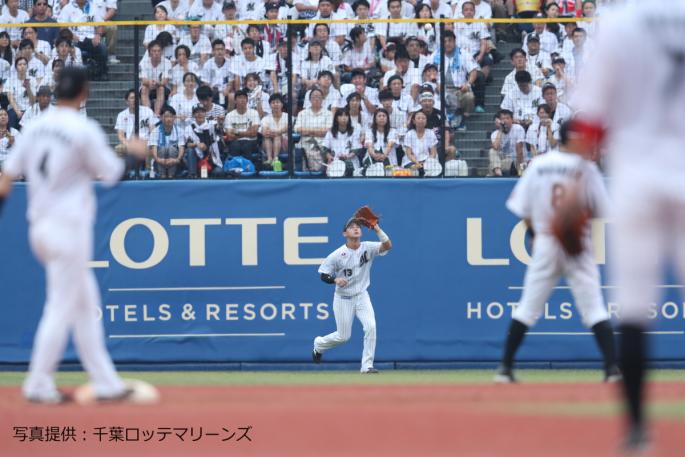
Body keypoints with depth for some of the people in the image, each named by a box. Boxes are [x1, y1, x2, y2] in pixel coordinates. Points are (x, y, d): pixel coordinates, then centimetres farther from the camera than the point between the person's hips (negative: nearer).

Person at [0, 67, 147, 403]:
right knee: (62, 307, -1)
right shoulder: (85, 130, -13)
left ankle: (106, 383, 14)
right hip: (69, 226, -7)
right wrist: (134, 152, 11)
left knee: (85, 303, 13)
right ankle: (38, 385, 1)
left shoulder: (36, 126, 7)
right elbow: (112, 174, -6)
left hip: (39, 225, 7)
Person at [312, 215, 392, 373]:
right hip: (343, 299, -2)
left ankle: (367, 365, -9)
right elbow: (323, 275, -8)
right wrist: (335, 279, -29)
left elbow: (388, 246, -23)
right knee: (343, 336, 5)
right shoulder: (337, 255, -14)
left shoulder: (368, 248, -7)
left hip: (362, 296, 2)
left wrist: (377, 229, -35)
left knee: (371, 327, -18)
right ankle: (319, 344, 38)